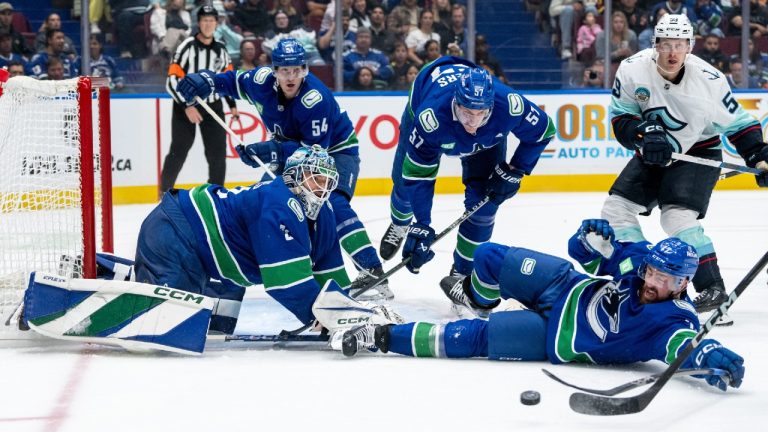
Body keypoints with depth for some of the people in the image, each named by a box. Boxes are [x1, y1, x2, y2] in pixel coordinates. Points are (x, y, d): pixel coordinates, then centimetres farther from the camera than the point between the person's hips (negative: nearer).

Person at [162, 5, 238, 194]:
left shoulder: (220, 50, 5)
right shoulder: (188, 47, -14)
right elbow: (172, 81, -17)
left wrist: (232, 104, 13)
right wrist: (187, 107, -23)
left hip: (212, 105, 5)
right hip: (185, 104, -5)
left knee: (218, 150, 2)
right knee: (179, 150, -4)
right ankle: (165, 190, 10)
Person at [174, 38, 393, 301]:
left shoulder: (316, 99, -34)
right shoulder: (263, 81, -17)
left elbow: (316, 149, -35)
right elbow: (234, 81, 4)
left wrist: (274, 151, -44)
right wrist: (205, 81, -15)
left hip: (336, 151, -7)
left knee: (333, 205, -29)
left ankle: (372, 272, -34)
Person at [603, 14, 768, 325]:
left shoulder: (708, 78, -22)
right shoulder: (633, 69, -17)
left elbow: (737, 123, -10)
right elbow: (620, 118, -7)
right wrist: (644, 134, -26)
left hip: (699, 154, -5)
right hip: (652, 156, 5)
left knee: (678, 216, -24)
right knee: (616, 207, -1)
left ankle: (712, 288, -15)